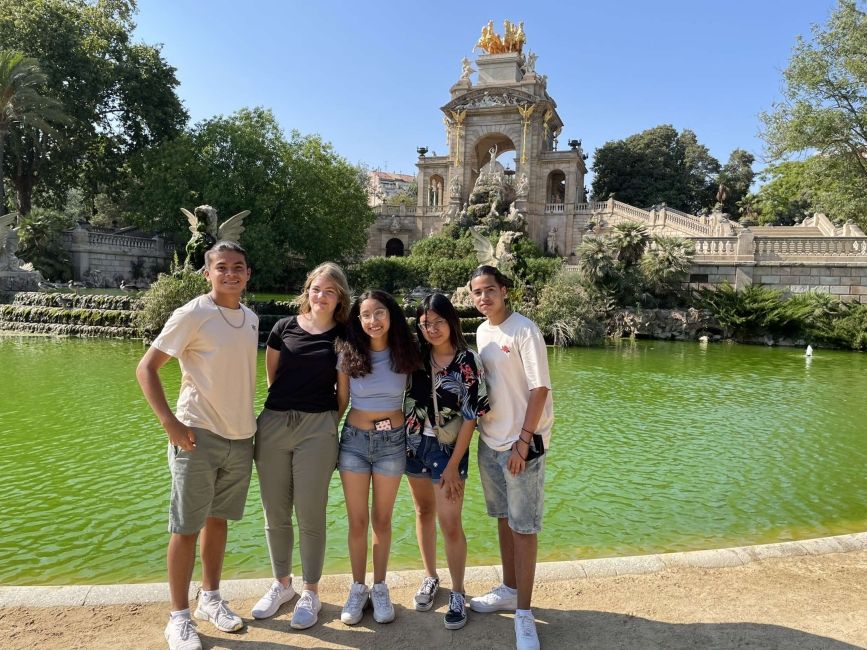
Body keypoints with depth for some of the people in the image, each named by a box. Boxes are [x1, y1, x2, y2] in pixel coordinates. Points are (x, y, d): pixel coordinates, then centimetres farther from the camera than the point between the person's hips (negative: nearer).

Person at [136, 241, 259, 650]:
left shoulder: (251, 319, 7)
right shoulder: (192, 315, -11)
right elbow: (146, 368, -11)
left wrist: (248, 422, 12)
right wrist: (170, 422, -18)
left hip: (240, 437, 6)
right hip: (198, 436, -6)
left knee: (218, 519, 17)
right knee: (186, 527, 4)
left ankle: (211, 599, 33)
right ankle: (179, 617, 19)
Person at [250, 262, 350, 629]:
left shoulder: (344, 336, 1)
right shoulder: (284, 328, 5)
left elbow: (345, 389, 8)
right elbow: (271, 377, 14)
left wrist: (330, 421, 3)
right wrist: (288, 404, 12)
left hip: (317, 427, -2)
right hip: (273, 423, 3)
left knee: (310, 514, 2)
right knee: (275, 513, 11)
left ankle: (310, 593, 20)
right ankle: (281, 584, 31)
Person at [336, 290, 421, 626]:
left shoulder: (405, 354, -4)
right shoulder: (348, 354, -5)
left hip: (392, 441, 0)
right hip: (354, 440, 0)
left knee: (382, 520, 11)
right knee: (358, 522, 7)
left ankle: (379, 588, 26)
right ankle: (358, 589, 24)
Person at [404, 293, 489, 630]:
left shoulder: (468, 361, -13)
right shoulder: (417, 356, -1)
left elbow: (470, 416, -13)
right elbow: (405, 400, 8)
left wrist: (453, 465, -14)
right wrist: (400, 443, 0)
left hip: (448, 448, -4)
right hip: (414, 443, 4)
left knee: (450, 524, -2)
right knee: (424, 512, 16)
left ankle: (458, 594, 16)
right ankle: (430, 578, 34)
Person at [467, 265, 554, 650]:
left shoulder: (524, 331, -13)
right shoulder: (481, 332, 8)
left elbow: (540, 388, -16)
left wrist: (523, 441, -18)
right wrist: (480, 429, 3)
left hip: (521, 443, -7)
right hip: (489, 441, 7)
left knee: (523, 527, 0)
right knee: (503, 518, 18)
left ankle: (523, 614, 11)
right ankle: (509, 590, 34)